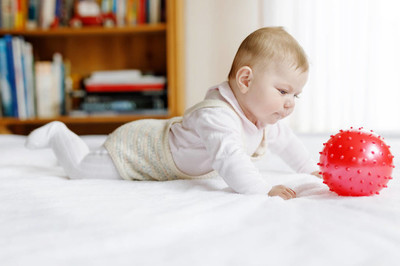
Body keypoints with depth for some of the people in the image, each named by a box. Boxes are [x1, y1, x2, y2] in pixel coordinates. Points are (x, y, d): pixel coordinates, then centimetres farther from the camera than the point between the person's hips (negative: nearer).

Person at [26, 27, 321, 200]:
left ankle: (76, 147, 47)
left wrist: (311, 170, 8)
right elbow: (229, 159, -58)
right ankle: (59, 136, 27)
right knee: (80, 169, 0)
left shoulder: (263, 116, -11)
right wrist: (265, 189, -65)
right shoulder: (217, 116, -43)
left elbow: (285, 139, 8)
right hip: (135, 146, -9)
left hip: (161, 134, 9)